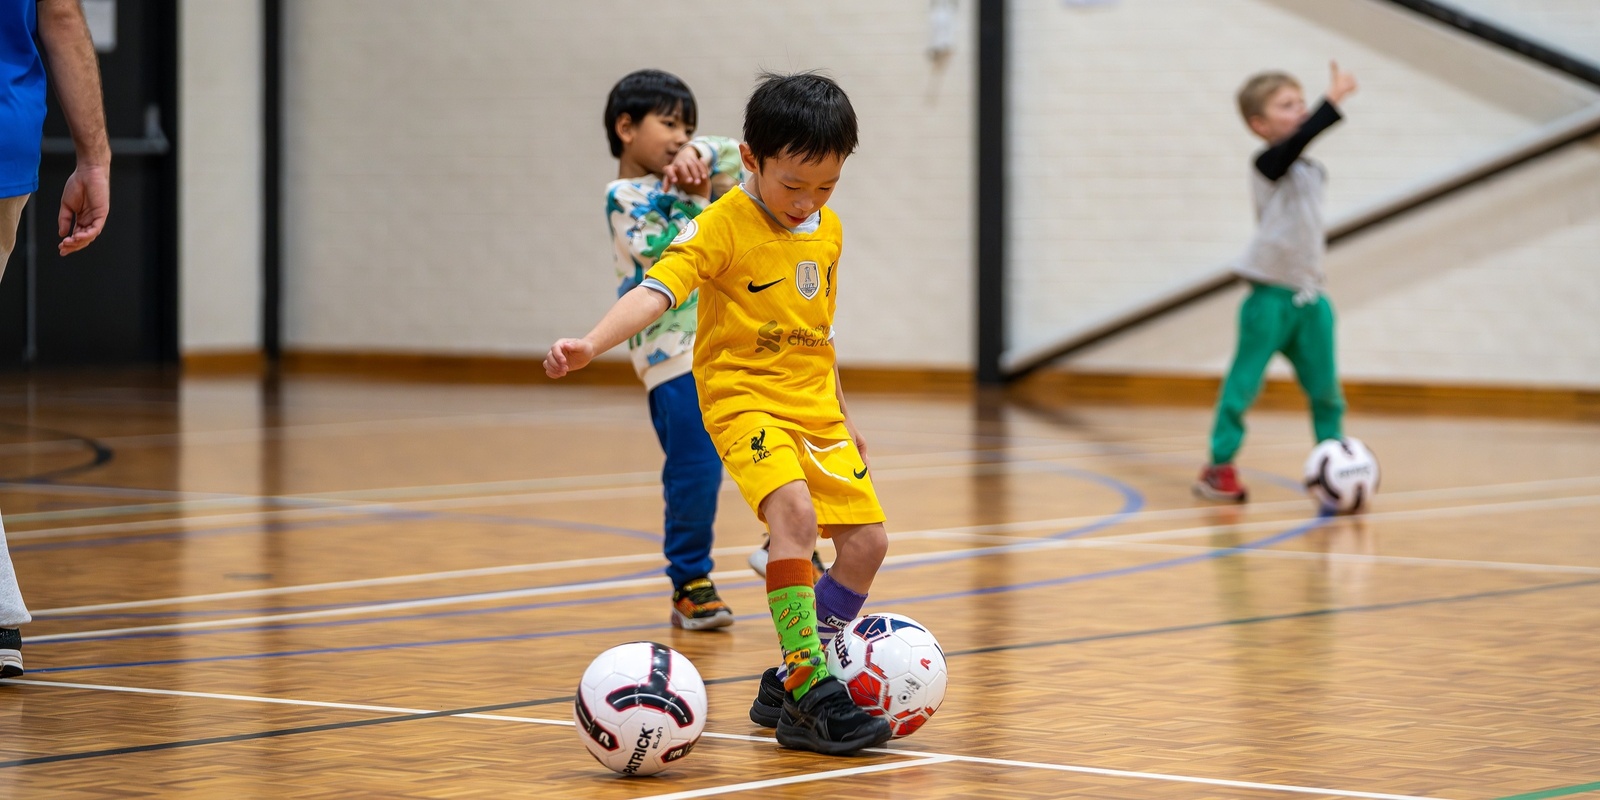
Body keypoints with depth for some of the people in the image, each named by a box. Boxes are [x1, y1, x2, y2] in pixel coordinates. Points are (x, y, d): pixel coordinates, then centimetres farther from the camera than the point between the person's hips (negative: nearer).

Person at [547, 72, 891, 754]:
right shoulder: (722, 227, -14)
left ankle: (790, 683, 16)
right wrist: (591, 344, -44)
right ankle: (810, 695, -28)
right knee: (795, 512, -29)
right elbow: (656, 291, -27)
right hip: (743, 398, -7)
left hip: (814, 409, 7)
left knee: (866, 540, 2)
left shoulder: (828, 230, 7)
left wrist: (842, 415, 27)